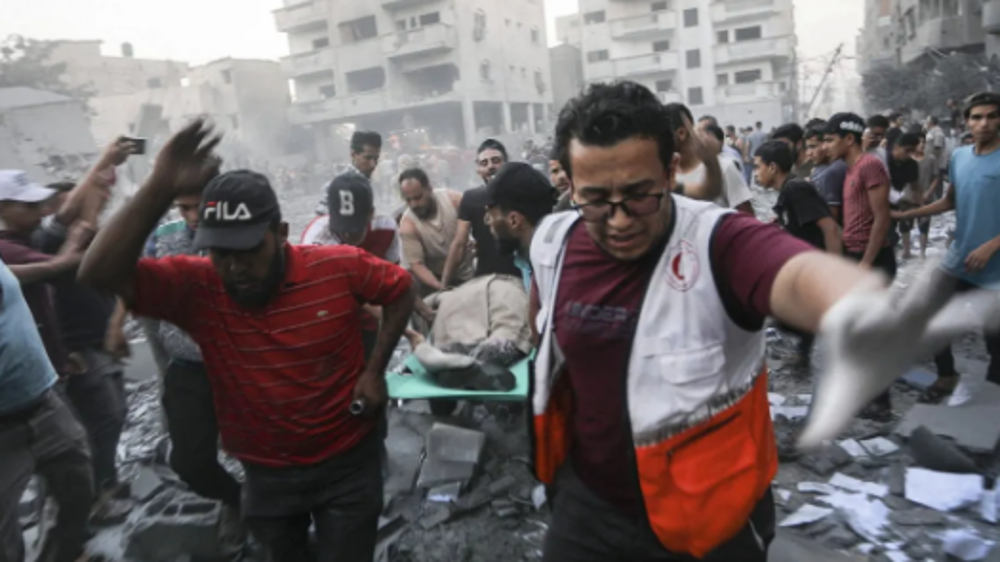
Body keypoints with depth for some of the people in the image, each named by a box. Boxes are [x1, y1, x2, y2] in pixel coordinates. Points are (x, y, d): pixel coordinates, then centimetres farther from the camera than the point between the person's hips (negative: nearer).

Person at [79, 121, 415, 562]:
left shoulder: (340, 266, -18)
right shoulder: (195, 288, -16)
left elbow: (400, 290, -2)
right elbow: (100, 273, -28)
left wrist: (375, 370, -9)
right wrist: (160, 189, -36)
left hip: (347, 464, -2)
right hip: (265, 473, 2)